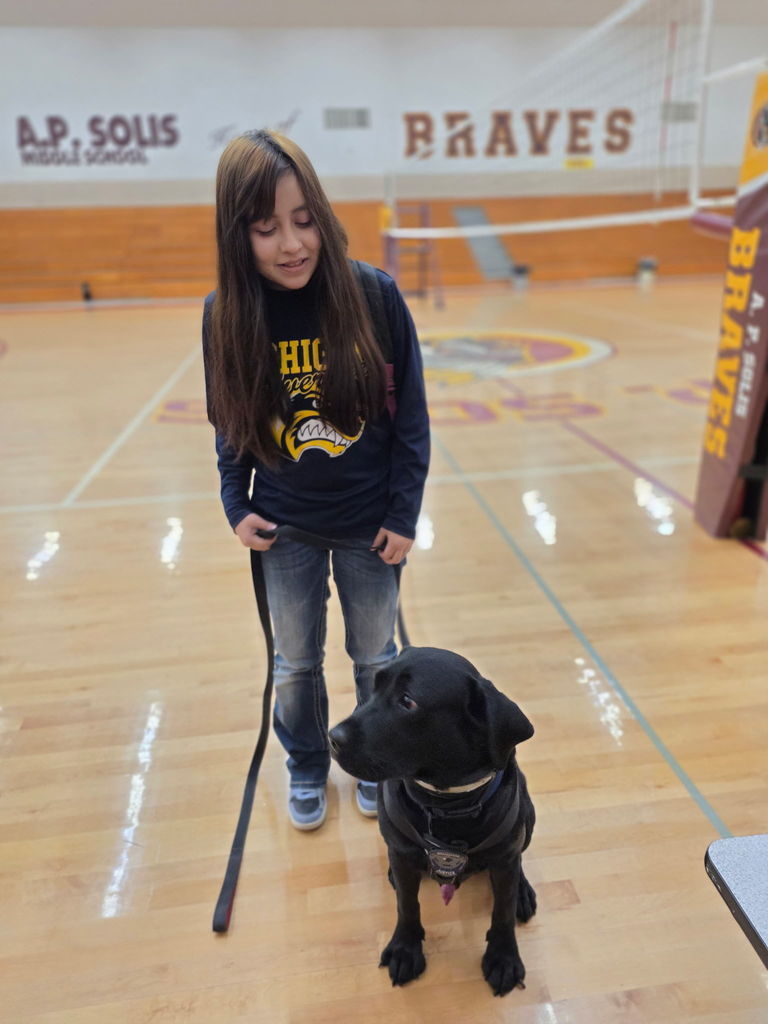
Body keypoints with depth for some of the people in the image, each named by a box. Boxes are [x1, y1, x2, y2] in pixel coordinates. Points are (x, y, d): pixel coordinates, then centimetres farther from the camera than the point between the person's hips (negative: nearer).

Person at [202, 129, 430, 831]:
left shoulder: (374, 295, -16)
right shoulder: (228, 313, -11)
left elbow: (411, 416, -8)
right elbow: (231, 425, 3)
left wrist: (403, 515, -7)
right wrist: (237, 507, -2)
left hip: (370, 525, -1)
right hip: (285, 528, 2)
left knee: (375, 656, 18)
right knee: (295, 663, 18)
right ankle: (306, 768, 45)